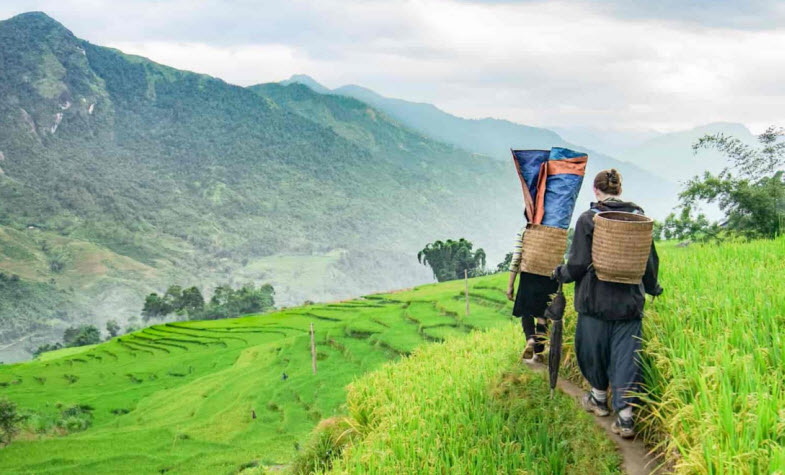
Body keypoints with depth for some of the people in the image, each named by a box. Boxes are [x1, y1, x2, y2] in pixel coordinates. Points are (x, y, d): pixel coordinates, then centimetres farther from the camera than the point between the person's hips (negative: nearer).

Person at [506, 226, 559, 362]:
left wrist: (510, 285, -1)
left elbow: (516, 260, -7)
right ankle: (539, 352, 10)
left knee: (526, 311, 13)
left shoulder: (523, 232, -5)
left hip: (529, 278, -2)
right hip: (549, 280, 2)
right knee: (542, 315, 11)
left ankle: (530, 339, -13)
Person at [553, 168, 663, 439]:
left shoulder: (588, 219, -10)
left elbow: (579, 263, -10)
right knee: (626, 355, 4)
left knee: (593, 349, 17)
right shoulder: (638, 217, 2)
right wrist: (652, 288, 26)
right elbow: (651, 260, 8)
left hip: (596, 300, -3)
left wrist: (560, 274, 11)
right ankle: (625, 415, -2)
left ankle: (599, 398, 35)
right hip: (630, 302, 3)